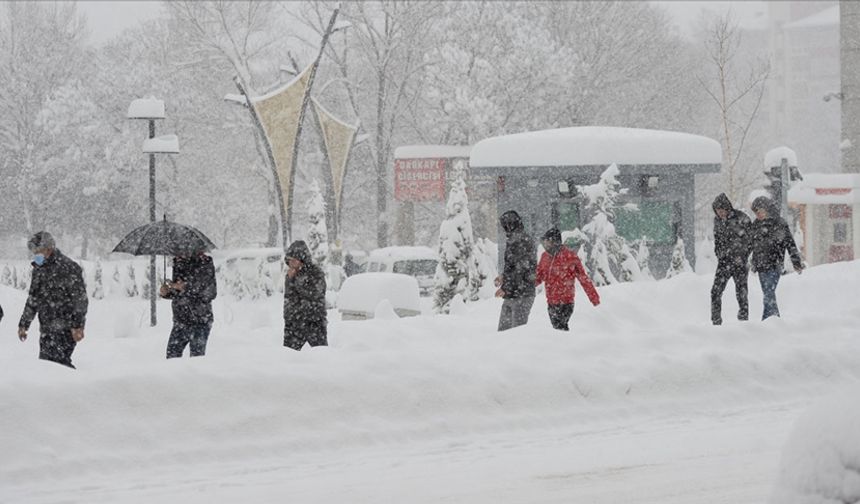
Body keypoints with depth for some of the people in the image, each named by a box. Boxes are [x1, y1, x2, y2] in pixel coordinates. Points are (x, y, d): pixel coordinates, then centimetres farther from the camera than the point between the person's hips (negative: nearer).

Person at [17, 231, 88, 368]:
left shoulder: (68, 267, -9)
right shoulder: (39, 269, 15)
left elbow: (80, 299, -13)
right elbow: (33, 299, 25)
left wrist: (78, 326, -19)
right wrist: (23, 325, 23)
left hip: (65, 328, -8)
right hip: (46, 329, 8)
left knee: (58, 361, -17)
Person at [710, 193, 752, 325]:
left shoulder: (741, 218, -9)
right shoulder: (717, 220, 7)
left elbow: (751, 238, -4)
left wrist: (743, 256, -9)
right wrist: (719, 253, 9)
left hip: (739, 261, -4)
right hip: (724, 261, 4)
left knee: (741, 292, -3)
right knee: (716, 291, -4)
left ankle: (743, 319, 7)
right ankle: (716, 321, 2)